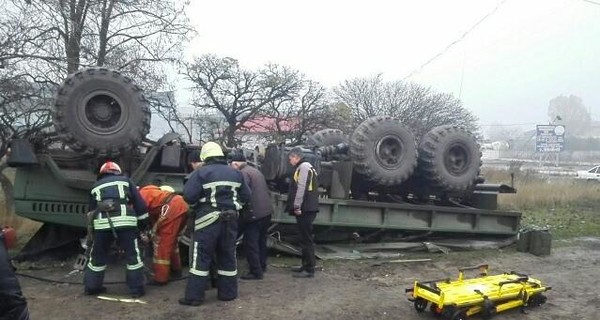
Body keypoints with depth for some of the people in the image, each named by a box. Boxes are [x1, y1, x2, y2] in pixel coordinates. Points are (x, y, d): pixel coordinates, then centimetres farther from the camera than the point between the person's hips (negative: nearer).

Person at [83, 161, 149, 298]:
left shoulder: (95, 187, 29)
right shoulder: (125, 180, 22)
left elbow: (92, 211, 31)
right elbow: (139, 203, 14)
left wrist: (92, 229, 40)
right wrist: (143, 224, 19)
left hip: (102, 224, 2)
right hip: (125, 222, -2)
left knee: (98, 256, 19)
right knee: (133, 255, 6)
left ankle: (91, 286, 29)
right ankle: (136, 289, 9)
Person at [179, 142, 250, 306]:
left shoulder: (201, 173, -7)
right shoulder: (235, 173, 10)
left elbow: (188, 196, -13)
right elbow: (246, 196, 12)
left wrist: (197, 205, 6)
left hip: (208, 220, -5)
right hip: (230, 220, 5)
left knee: (201, 257, 0)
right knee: (227, 256, 14)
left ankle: (194, 296, 1)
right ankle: (228, 293, 21)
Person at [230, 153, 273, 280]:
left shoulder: (243, 174, -11)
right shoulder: (256, 171, 18)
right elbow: (266, 191, 22)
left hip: (254, 214, -10)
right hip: (267, 211, 10)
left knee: (251, 243, -2)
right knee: (261, 240, 20)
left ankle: (256, 272, 0)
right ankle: (262, 266, 32)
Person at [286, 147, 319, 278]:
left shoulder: (303, 167, -10)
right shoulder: (306, 167, 22)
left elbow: (301, 188, -19)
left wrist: (297, 206, -19)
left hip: (305, 209, -11)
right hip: (307, 208, 11)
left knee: (306, 239, -7)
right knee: (305, 238, 16)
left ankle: (309, 269, -4)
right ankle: (306, 265, 25)